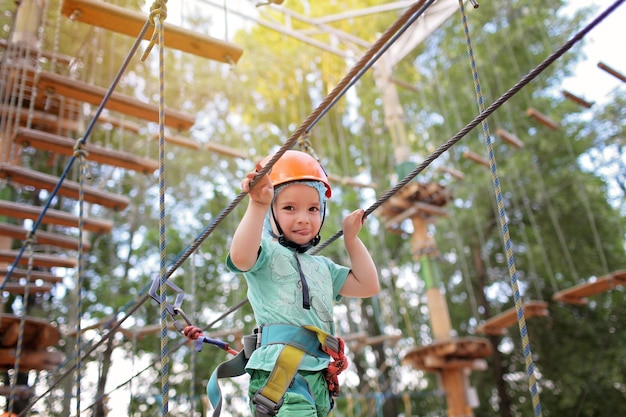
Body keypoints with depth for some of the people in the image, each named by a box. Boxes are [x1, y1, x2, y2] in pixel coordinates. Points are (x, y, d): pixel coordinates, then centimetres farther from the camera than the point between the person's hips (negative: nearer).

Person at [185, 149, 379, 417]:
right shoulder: (266, 251, 2)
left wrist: (351, 238, 26)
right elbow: (240, 256, -22)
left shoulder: (323, 267, 26)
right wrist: (257, 204, -28)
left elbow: (368, 285, 26)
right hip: (280, 372, -8)